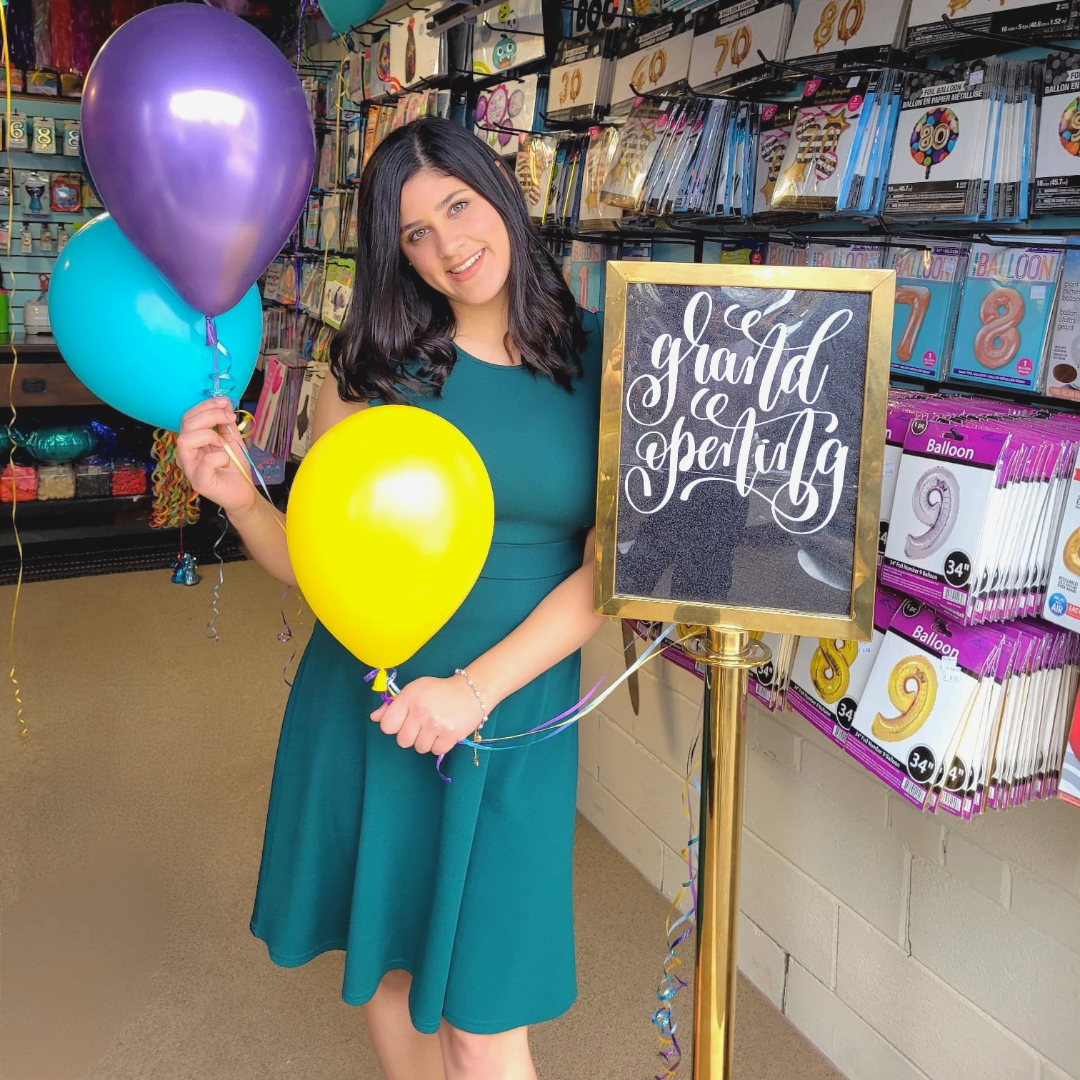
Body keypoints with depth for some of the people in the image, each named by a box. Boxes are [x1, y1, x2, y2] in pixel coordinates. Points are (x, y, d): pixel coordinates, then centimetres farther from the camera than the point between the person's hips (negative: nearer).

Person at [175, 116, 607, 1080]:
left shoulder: (596, 360, -3)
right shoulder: (376, 367, -2)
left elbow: (610, 567, -10)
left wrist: (477, 689, -19)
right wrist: (239, 498, -19)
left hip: (516, 710, -1)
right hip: (364, 703, 2)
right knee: (387, 960, 18)